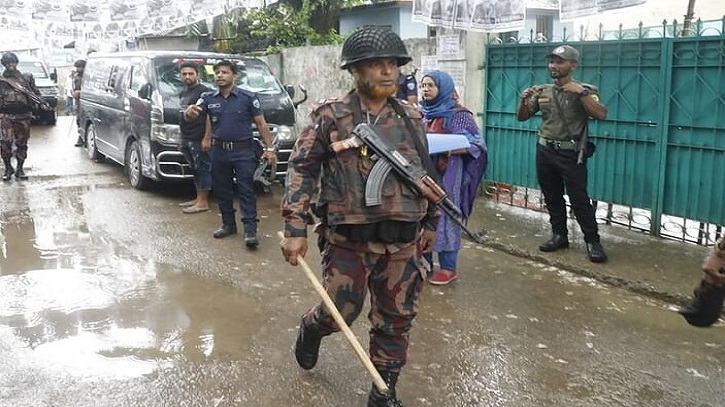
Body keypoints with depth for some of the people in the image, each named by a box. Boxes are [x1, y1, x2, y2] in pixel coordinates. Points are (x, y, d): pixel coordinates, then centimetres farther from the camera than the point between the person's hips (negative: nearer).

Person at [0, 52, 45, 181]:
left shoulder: (27, 78, 14)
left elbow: (35, 93, 16)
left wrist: (41, 103, -1)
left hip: (24, 114, 1)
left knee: (22, 143, 4)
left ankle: (19, 169, 13)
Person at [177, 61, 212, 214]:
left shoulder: (204, 91, -8)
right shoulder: (183, 94, 20)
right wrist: (181, 138, 23)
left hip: (199, 138, -9)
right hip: (187, 139, 9)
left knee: (203, 169, -4)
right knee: (196, 169, 13)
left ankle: (203, 203, -2)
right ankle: (199, 199, 20)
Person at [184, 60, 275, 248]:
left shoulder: (248, 97, -3)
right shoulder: (208, 99, 6)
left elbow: (261, 124, -1)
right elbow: (190, 116, -2)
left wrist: (269, 148, -7)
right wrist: (189, 112, -28)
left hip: (243, 151, -4)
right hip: (218, 152, 4)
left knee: (246, 191, -5)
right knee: (222, 190, 12)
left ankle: (250, 230, -6)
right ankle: (228, 225, 26)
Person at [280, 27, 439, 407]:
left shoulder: (411, 117, 6)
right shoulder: (330, 115, -8)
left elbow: (425, 172, 15)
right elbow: (301, 168, -6)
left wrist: (430, 222, 17)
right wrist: (295, 228, -11)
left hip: (402, 242, 4)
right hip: (348, 239, -4)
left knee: (396, 322, 9)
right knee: (339, 313, 7)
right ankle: (310, 329, 43)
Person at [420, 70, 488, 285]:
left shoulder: (459, 114, -8)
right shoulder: (421, 113, 10)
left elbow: (476, 145, -10)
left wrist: (449, 149, -23)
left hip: (447, 175, -6)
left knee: (445, 217, -1)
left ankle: (448, 268, 9)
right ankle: (423, 261, 22)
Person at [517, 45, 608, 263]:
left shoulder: (585, 90, -5)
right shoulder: (542, 91, 8)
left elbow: (601, 115, -19)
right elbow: (522, 117, 13)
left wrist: (581, 93, -25)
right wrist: (524, 100, -7)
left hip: (571, 154, -5)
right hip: (545, 151, 5)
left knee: (579, 199, -5)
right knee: (552, 197, 12)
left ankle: (593, 241, 3)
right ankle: (559, 235, 25)